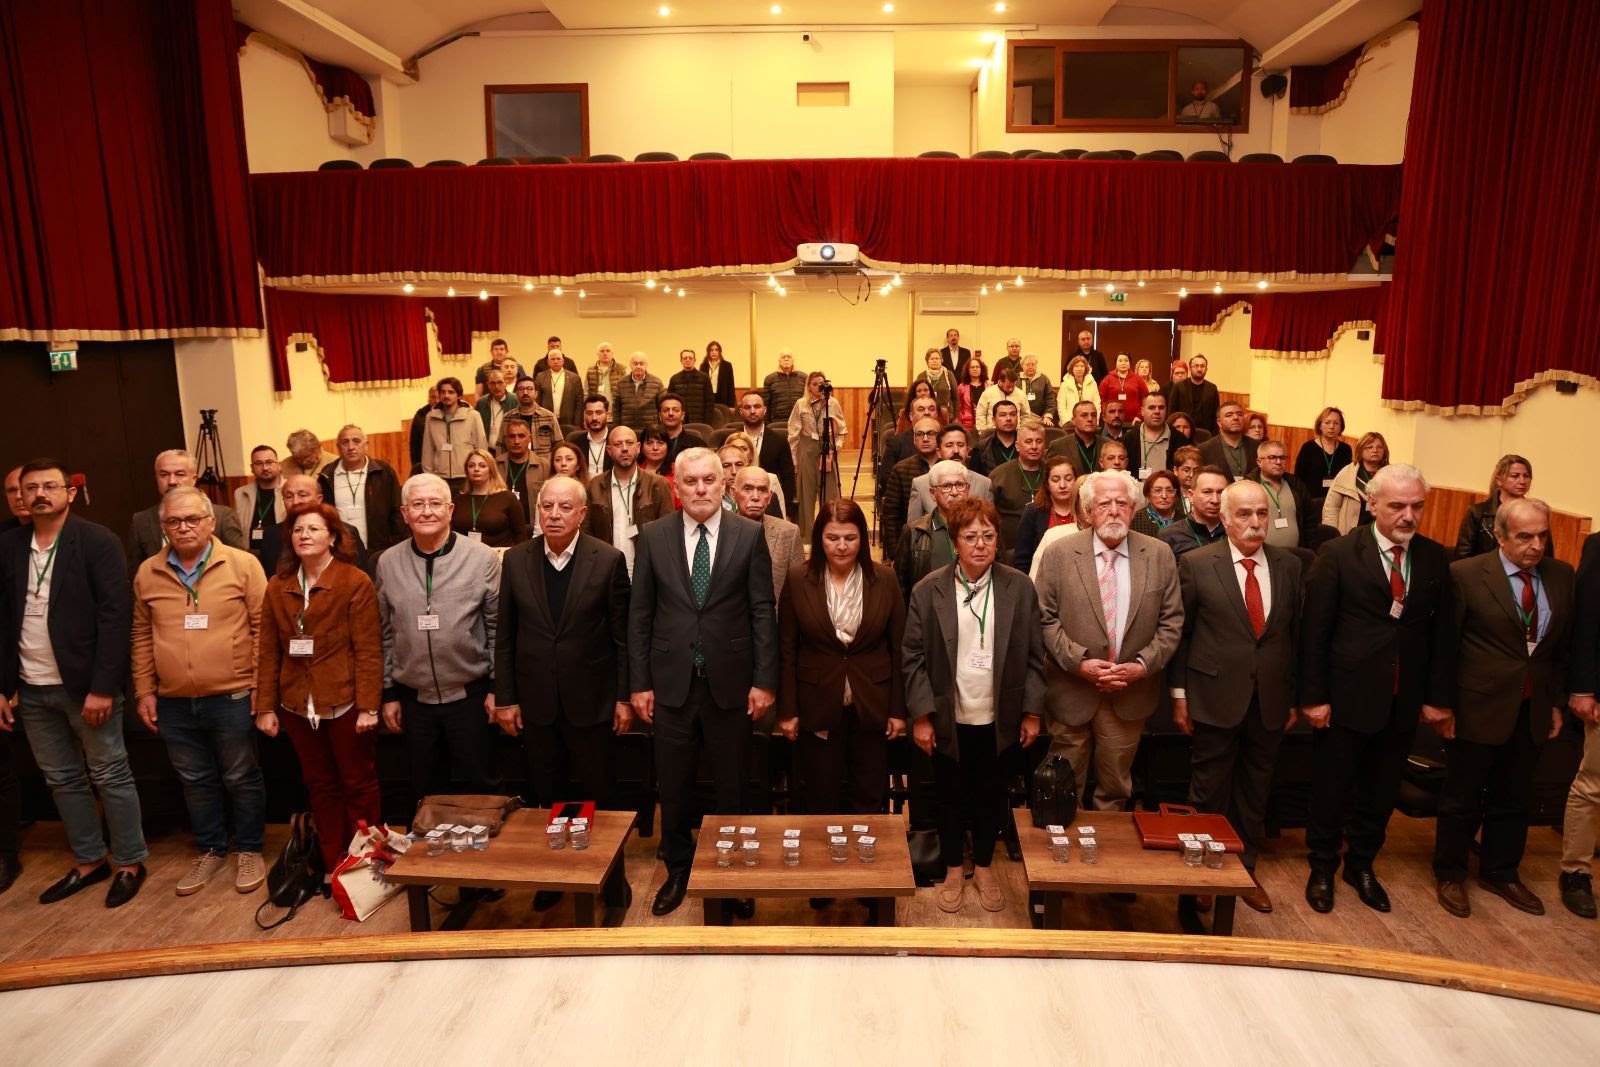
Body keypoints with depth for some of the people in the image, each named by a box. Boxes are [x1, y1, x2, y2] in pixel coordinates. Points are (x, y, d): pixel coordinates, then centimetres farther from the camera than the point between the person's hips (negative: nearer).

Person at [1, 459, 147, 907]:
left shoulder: (97, 541, -9)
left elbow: (114, 617, -13)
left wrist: (102, 686, -17)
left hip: (86, 684, -5)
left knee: (110, 777, 5)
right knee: (63, 780, 15)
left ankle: (129, 863, 17)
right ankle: (89, 861, 29)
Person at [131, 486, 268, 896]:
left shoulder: (243, 564, -7)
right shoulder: (148, 573, 5)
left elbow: (263, 627, -6)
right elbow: (142, 636, 11)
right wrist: (144, 691, 9)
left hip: (232, 698, -4)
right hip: (173, 703, 4)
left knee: (241, 778, 9)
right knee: (195, 781, 17)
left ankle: (249, 850, 26)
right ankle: (210, 850, 34)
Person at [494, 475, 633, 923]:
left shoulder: (608, 560, -8)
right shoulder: (516, 560, 0)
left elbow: (623, 635, -5)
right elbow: (504, 635, 4)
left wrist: (625, 697, -5)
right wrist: (504, 697, 2)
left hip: (591, 701, -2)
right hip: (536, 701, 3)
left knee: (600, 799, 8)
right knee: (546, 798, 14)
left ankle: (614, 887, 25)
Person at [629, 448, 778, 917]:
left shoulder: (749, 535, -3)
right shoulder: (653, 536, 1)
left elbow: (763, 611, -3)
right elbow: (639, 614, 2)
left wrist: (764, 680, -6)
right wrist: (639, 682, 0)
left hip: (729, 682, -1)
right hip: (671, 682, 1)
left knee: (731, 787, 12)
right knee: (673, 788, 14)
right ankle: (677, 870, 35)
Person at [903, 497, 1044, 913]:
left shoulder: (1020, 588, -4)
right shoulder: (928, 591, -8)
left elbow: (1033, 656, 0)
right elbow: (913, 657, -6)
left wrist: (1031, 712, -1)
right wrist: (920, 716, -8)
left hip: (998, 719, 1)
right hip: (948, 719, -1)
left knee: (991, 796, 16)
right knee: (950, 797, 15)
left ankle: (984, 867, 37)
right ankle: (953, 871, 35)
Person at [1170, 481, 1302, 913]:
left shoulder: (1289, 566, 3)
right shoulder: (1197, 564, -7)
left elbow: (1296, 634, 8)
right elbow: (1180, 632, -3)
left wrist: (1294, 697, 9)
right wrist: (1180, 694, -3)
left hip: (1269, 701, 3)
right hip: (1215, 698, -3)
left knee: (1255, 792, 15)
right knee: (1209, 794, 8)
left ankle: (1245, 870, 32)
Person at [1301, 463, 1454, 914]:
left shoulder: (1435, 558, 2)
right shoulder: (1338, 554, -10)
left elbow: (1442, 632, 5)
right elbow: (1315, 631, -11)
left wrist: (1438, 695, 3)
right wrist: (1313, 696, -12)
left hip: (1404, 701, 4)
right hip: (1347, 696, -4)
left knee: (1381, 792, 17)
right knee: (1330, 790, 10)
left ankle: (1361, 864, 37)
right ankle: (1322, 868, 29)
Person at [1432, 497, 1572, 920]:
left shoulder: (1562, 577, 3)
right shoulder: (1466, 575, -13)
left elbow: (1563, 646, 10)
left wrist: (1557, 703, 8)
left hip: (1533, 711, 5)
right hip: (1479, 707, -5)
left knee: (1514, 800, 18)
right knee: (1462, 800, 9)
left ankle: (1501, 873, 37)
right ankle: (1449, 875, 27)